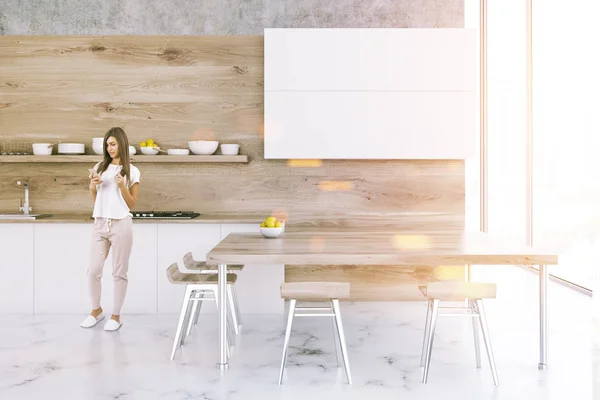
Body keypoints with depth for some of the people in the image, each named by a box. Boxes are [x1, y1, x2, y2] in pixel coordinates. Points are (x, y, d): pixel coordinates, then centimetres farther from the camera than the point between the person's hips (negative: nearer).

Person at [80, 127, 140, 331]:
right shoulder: (99, 167, 9)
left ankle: (116, 315, 16)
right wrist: (92, 186, -4)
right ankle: (96, 310, 26)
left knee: (119, 272, 4)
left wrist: (122, 186, -15)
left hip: (120, 225, -4)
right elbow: (95, 200, 16)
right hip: (99, 224, 4)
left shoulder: (132, 171, -1)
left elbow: (132, 204, -1)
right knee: (93, 270, 5)